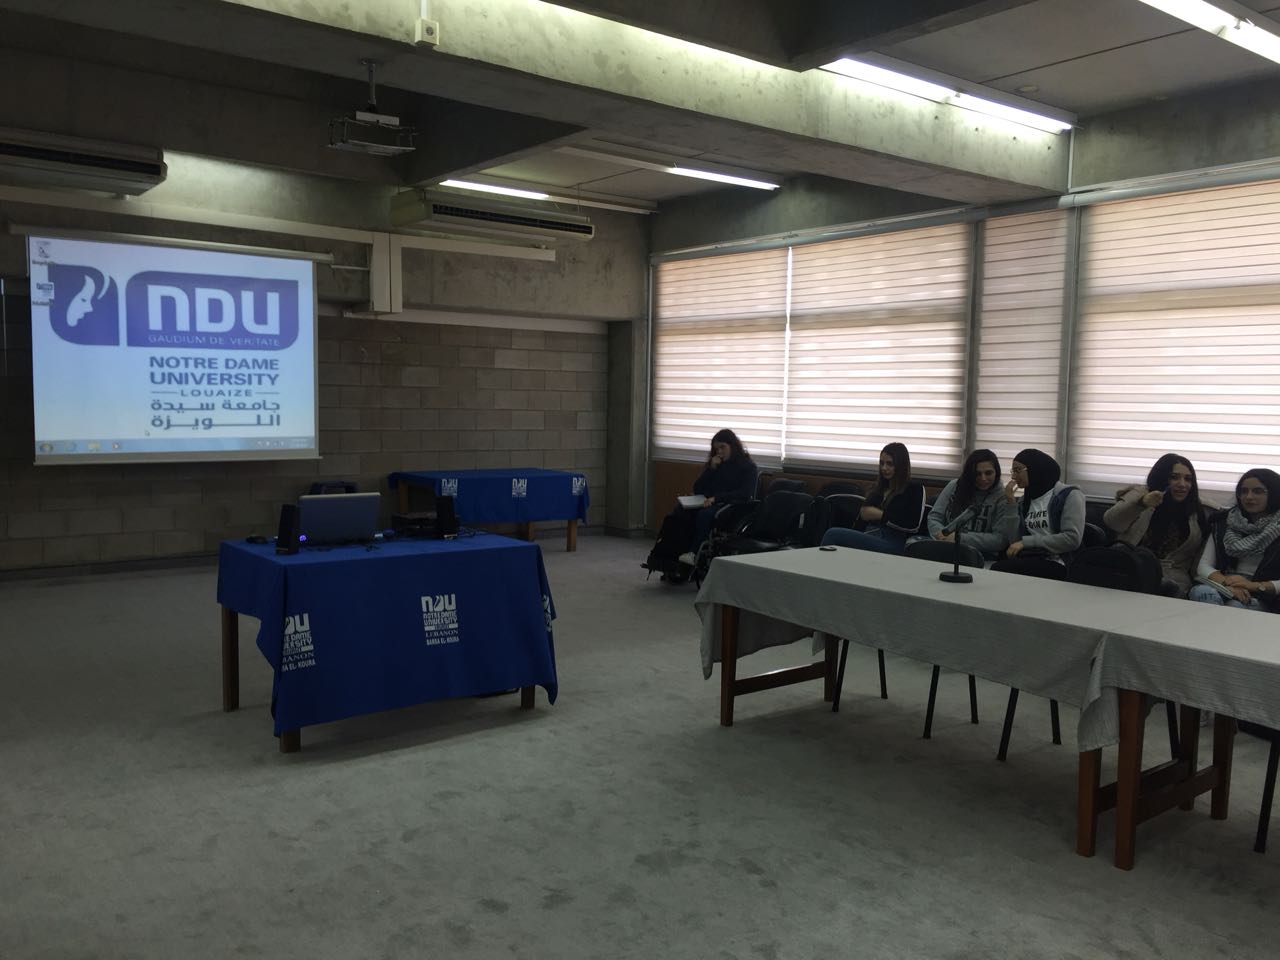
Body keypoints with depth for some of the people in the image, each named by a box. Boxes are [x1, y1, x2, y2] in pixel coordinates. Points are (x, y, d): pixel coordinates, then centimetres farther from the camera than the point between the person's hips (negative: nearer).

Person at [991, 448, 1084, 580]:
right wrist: (1011, 504, 5)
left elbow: (1072, 539, -11)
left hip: (1054, 564, -5)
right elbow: (1015, 542, 9)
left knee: (998, 569, -33)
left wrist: (1027, 542, -11)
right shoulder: (1025, 501, 20)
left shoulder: (1069, 495, 2)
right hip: (1027, 561, 5)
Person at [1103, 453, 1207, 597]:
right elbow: (1110, 521, -5)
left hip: (1173, 572, 1)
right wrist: (1141, 504, -19)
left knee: (1171, 588, -36)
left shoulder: (1196, 511, 20)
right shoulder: (1141, 493, 13)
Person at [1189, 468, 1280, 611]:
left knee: (1236, 606, -38)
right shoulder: (1223, 522, 14)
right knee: (1202, 592, -35)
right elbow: (1204, 566, 6)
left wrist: (1255, 586, -16)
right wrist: (1226, 583, -15)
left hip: (1262, 596, -2)